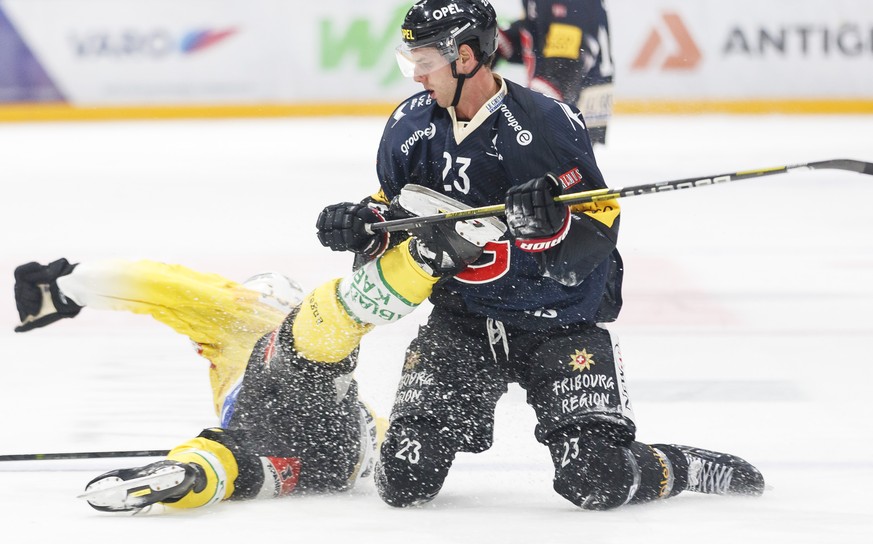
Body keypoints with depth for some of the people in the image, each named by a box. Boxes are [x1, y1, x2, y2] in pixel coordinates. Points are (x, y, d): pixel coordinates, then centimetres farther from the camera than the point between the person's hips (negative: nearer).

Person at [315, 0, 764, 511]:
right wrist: (360, 227, -8)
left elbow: (598, 226, -17)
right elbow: (389, 210, 14)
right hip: (461, 321, 4)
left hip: (561, 321, -4)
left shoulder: (547, 124, -18)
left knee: (598, 481, -17)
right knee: (405, 479, -13)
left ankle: (689, 468, 13)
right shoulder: (411, 127, -1)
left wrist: (548, 222, -38)